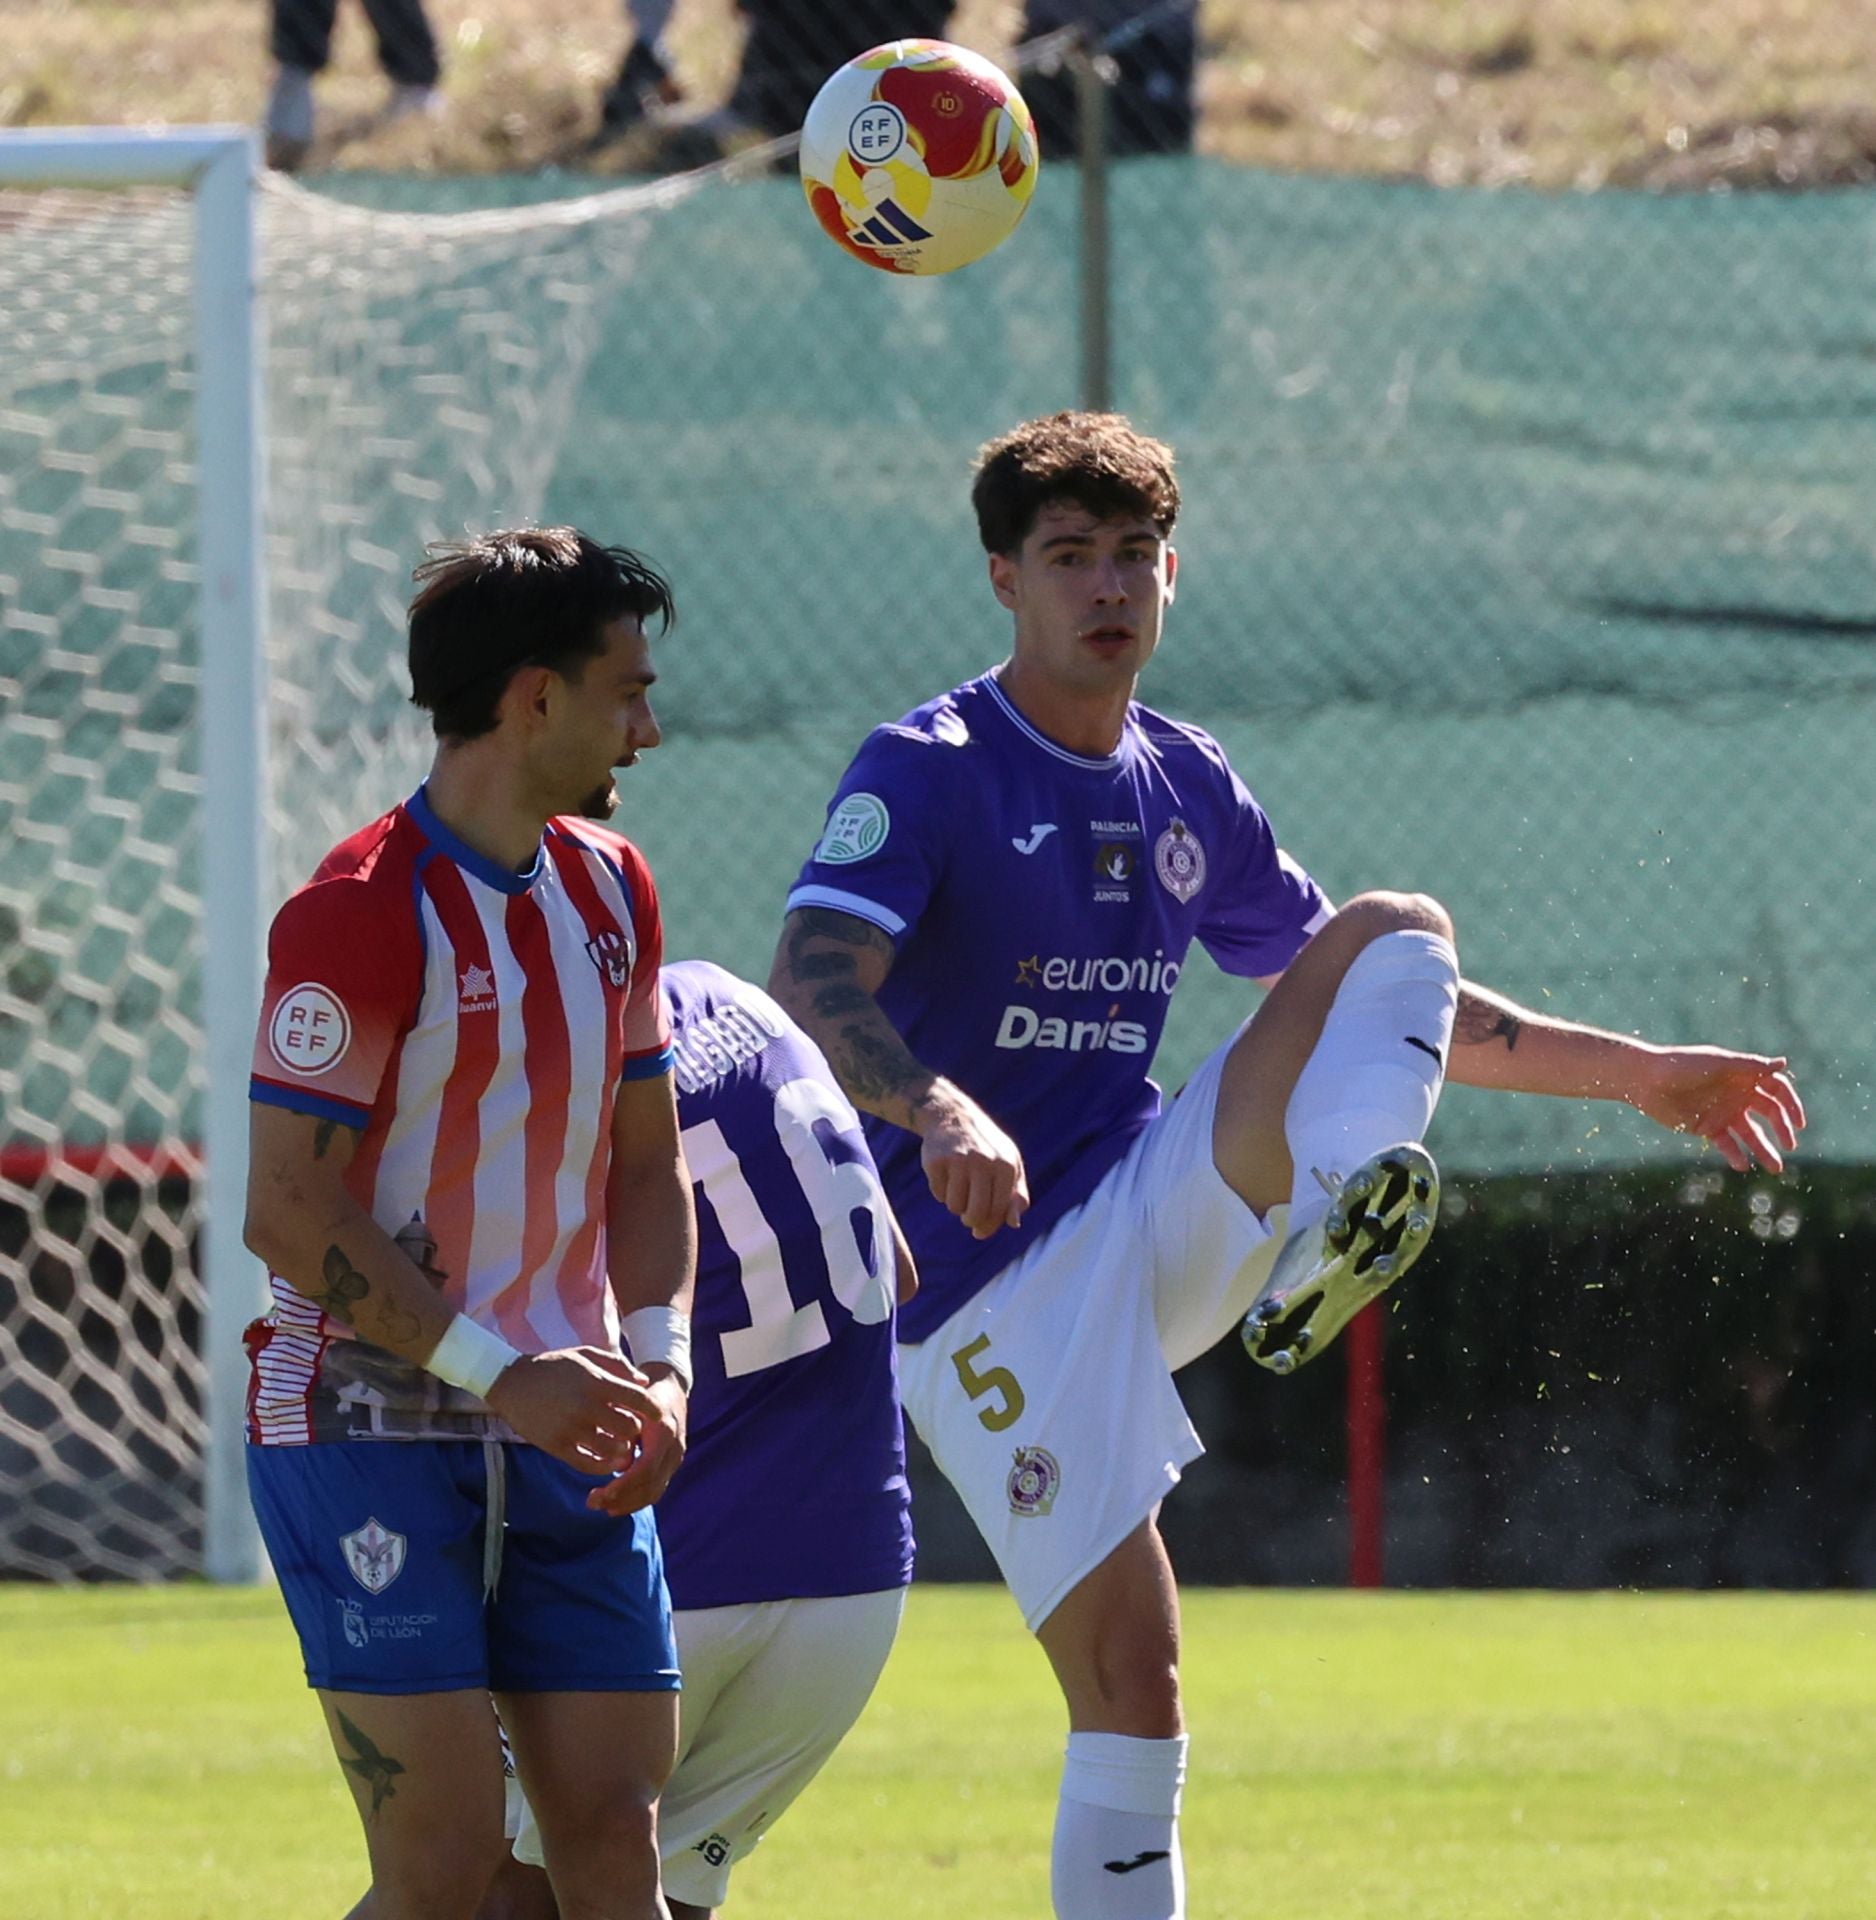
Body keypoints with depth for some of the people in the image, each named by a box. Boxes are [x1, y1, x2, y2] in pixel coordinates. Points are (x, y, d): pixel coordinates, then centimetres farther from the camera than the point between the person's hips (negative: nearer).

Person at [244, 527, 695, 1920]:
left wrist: (658, 1362, 0)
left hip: (565, 1436, 7)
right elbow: (287, 1207, -16)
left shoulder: (610, 887, 10)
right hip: (370, 1429, -7)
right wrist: (500, 1373, -18)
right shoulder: (361, 914, -13)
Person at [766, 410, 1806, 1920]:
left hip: (1149, 1218, 6)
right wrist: (941, 1110, -46)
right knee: (1129, 1687, -13)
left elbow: (1384, 997, 23)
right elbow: (813, 982, -26)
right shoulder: (930, 770, -9)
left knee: (1401, 929, -10)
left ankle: (1341, 1225, -38)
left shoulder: (1188, 792, 12)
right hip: (990, 1280, -6)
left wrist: (1632, 1073, 20)